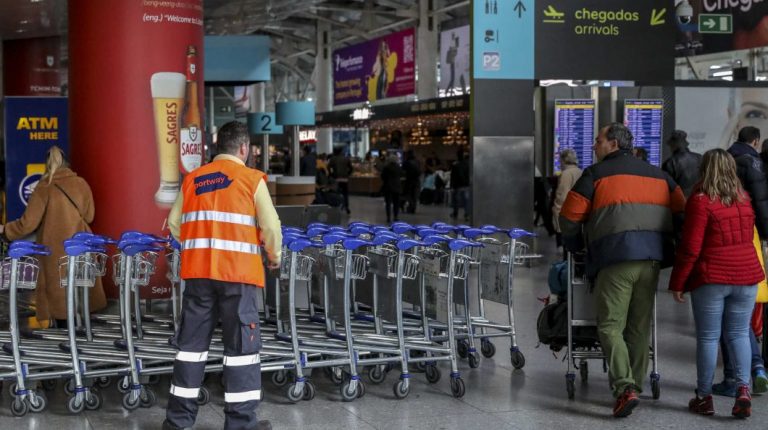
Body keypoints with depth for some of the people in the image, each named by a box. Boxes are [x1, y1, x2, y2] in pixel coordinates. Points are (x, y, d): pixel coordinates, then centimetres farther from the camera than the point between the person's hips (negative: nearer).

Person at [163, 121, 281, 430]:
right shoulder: (252, 179, -3)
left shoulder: (192, 180, 9)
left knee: (192, 342, 12)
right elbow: (270, 226, -7)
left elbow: (174, 224, 12)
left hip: (198, 271, 4)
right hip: (237, 272, -4)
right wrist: (274, 256, 11)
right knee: (241, 345, 4)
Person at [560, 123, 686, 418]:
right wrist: (668, 245, 29)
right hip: (652, 258, 5)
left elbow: (569, 217, 3)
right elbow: (681, 211, 21)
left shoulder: (596, 174, 5)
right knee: (640, 327, 13)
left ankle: (624, 387, -16)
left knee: (610, 326, -2)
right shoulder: (657, 174, 21)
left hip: (616, 258, -5)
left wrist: (574, 247, 20)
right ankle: (635, 386, 16)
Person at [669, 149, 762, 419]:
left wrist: (678, 283, -5)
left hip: (712, 278, -4)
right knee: (739, 334, 11)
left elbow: (690, 248, -11)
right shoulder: (744, 200, 8)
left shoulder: (701, 201, -10)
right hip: (747, 275, 5)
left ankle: (704, 397, 9)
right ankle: (743, 389, -2)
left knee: (708, 337, 3)